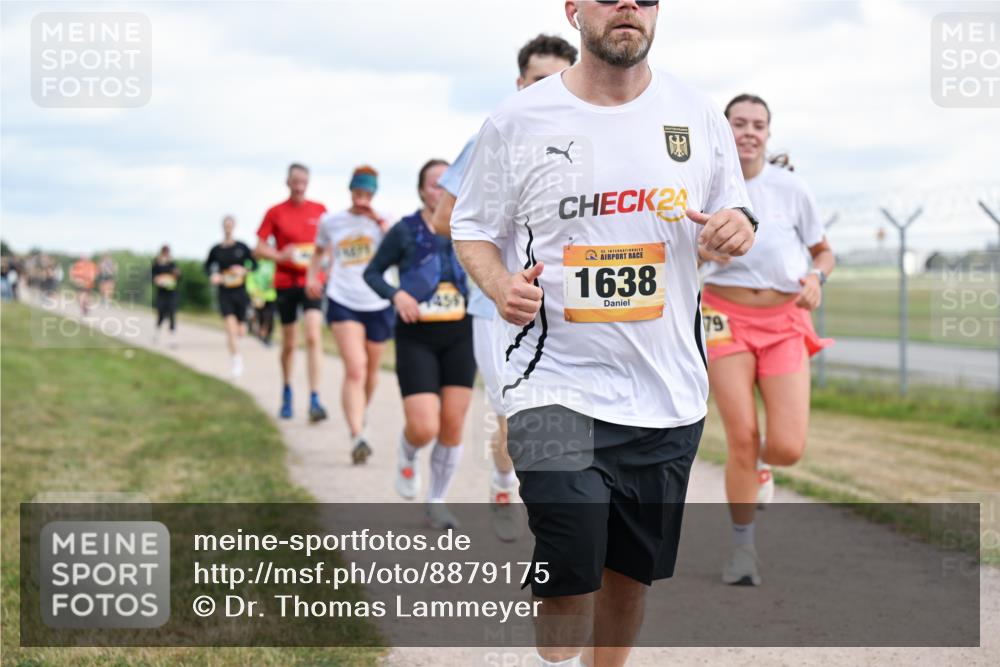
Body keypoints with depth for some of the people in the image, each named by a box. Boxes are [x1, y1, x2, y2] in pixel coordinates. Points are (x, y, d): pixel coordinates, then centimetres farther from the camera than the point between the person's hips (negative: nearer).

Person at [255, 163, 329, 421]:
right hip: (285, 282, 0)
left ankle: (314, 400, -18)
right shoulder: (275, 213, 1)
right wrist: (280, 255, -16)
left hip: (312, 281, 0)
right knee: (289, 343, 10)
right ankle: (287, 394, 32)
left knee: (314, 336, -17)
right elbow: (259, 249, 2)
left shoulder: (319, 211, 5)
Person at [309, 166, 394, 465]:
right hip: (343, 303, -1)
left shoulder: (382, 221, 0)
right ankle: (357, 437, -27)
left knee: (371, 370, 17)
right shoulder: (330, 222, 5)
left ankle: (360, 413, 46)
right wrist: (312, 276, 11)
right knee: (355, 369, -18)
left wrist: (379, 221, -20)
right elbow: (319, 251, 25)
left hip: (378, 305, 1)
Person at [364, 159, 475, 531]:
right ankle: (407, 457, 25)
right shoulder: (405, 231, -6)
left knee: (453, 425, 1)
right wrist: (396, 294, -15)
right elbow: (372, 272, 2)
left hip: (459, 336, 3)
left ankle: (436, 504, 18)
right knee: (424, 429, -13)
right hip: (417, 337, -3)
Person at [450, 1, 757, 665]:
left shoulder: (698, 115, 5)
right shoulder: (517, 120, -3)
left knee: (632, 571, 13)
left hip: (668, 392, 3)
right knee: (568, 579, -12)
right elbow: (472, 228, 7)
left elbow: (731, 218, 15)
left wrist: (738, 228, -9)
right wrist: (501, 286, -14)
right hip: (557, 387, -3)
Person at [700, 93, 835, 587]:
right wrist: (704, 250, -12)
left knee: (787, 448, -10)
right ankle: (742, 549, 8)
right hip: (726, 318, -1)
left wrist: (816, 276, -10)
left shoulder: (790, 188, 2)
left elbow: (824, 253, 12)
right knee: (742, 439, -10)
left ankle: (758, 466, 28)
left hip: (784, 325, 1)